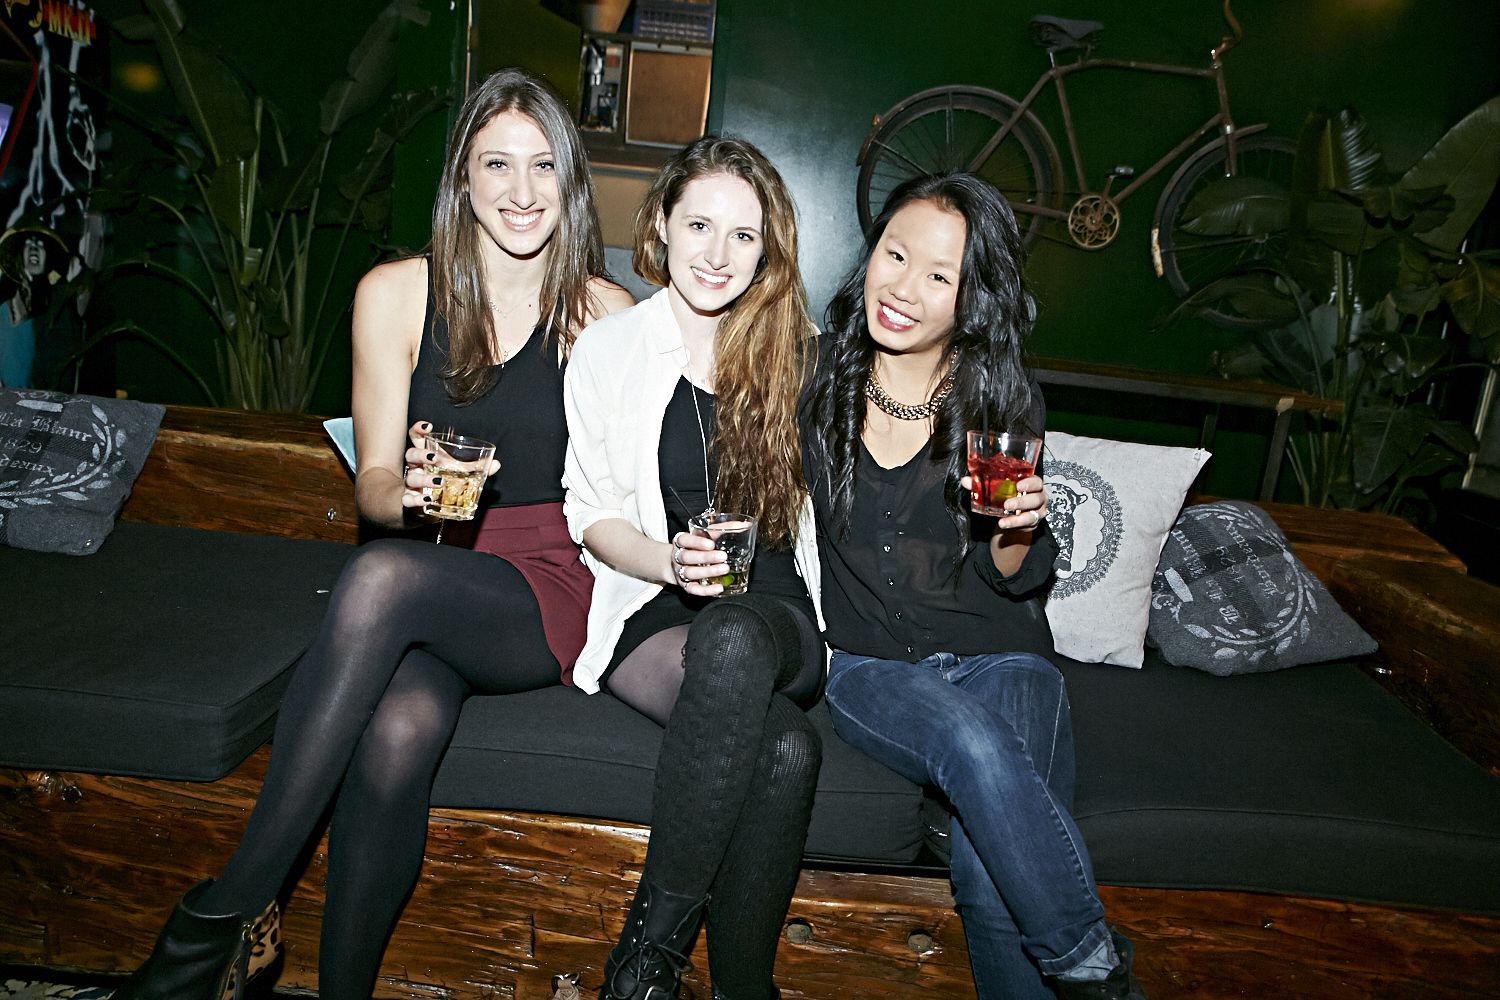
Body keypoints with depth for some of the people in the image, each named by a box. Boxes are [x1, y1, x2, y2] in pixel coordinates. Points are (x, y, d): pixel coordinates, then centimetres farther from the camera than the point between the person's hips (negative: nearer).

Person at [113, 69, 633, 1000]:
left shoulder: (604, 312, 0)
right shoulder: (396, 295, 5)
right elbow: (373, 482, 6)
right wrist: (406, 491, -17)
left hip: (554, 588, -1)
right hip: (427, 586, 2)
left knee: (382, 576, -33)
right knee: (399, 732, -33)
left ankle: (228, 913, -21)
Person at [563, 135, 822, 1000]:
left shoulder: (800, 354, 10)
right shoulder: (609, 348, 7)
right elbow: (593, 514, 6)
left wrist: (728, 586, 0)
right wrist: (672, 562, -14)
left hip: (776, 612, 1)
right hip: (654, 611, -1)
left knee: (731, 642, -38)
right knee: (785, 746, -34)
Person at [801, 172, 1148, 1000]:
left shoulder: (1004, 398, -1)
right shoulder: (821, 380, 1)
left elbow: (1014, 581, 2)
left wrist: (1017, 533, -18)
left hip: (999, 656, 0)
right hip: (870, 666, 1)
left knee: (989, 876, -29)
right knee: (975, 744, -34)